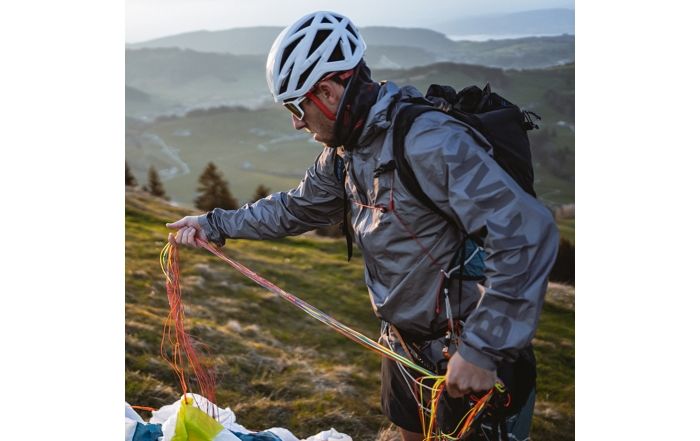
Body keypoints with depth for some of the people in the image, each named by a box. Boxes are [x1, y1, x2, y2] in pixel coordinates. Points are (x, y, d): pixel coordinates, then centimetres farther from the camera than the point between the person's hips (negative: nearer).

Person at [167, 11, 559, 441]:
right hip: (407, 344, 8)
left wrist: (484, 348, -32)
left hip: (472, 361, -8)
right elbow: (297, 207, 17)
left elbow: (528, 230, -33)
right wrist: (216, 224, 17)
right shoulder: (344, 152, 1)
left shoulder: (432, 142, -28)